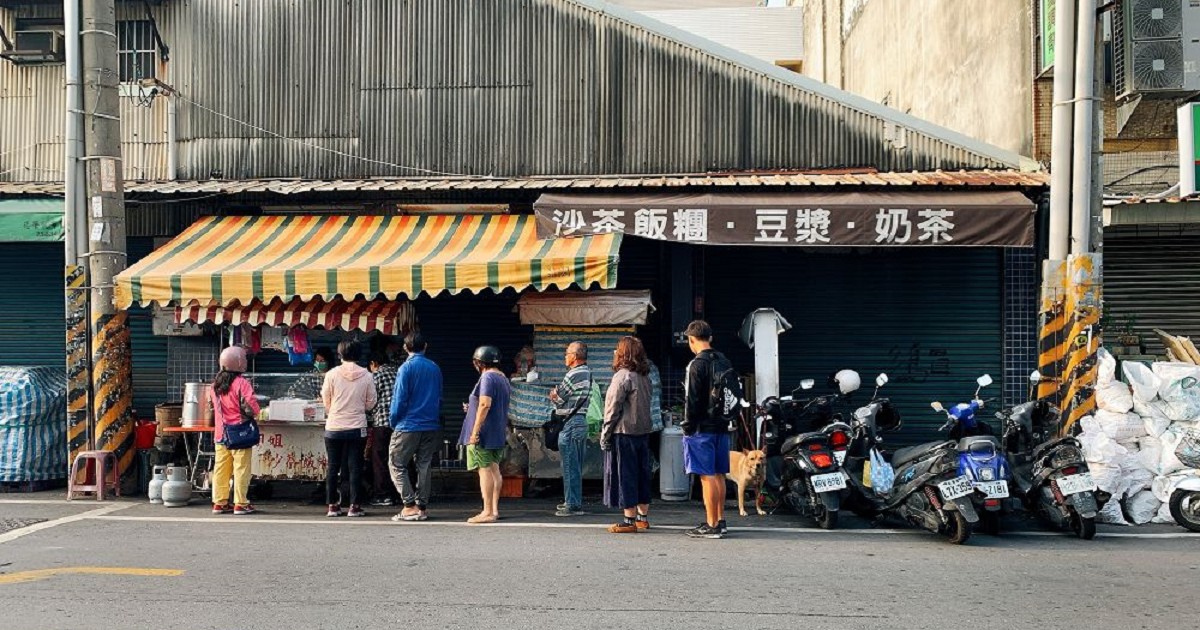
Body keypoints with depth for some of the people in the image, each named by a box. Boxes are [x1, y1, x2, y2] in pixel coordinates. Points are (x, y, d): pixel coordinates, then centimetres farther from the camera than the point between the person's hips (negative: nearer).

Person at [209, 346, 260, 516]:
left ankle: (219, 502, 16)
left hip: (220, 433, 7)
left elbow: (211, 404, 19)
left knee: (221, 468, 11)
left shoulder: (215, 384, 8)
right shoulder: (241, 383, -14)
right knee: (241, 468, -1)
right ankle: (241, 504, 1)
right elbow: (253, 407, -18)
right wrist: (254, 413, 3)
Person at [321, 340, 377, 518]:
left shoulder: (332, 374, -6)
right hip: (357, 428, 0)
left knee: (333, 467, 10)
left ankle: (333, 505, 13)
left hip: (334, 427, 0)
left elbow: (326, 401, 1)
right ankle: (354, 506, 5)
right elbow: (370, 403, 1)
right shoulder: (367, 376, -5)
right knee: (355, 467, 5)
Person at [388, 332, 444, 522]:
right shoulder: (435, 368, 7)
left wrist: (393, 421, 2)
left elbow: (399, 399, -10)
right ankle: (422, 508, 10)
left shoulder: (407, 368, -9)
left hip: (409, 426, -5)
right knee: (425, 466, 9)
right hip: (432, 426, 5)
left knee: (397, 464, 4)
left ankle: (410, 505, -4)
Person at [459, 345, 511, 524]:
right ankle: (494, 509, 16)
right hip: (498, 433, 10)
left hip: (484, 434, -10)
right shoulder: (503, 378, 16)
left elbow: (485, 404, -24)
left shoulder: (487, 378, -14)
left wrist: (475, 430, -22)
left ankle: (487, 512, -5)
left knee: (485, 470, -7)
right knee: (494, 470, 12)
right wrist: (472, 408, 27)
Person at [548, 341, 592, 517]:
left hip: (570, 423, -10)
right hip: (582, 421, 10)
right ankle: (576, 502, 24)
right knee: (577, 466, 16)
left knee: (570, 466, -4)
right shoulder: (587, 372, 13)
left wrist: (554, 395, 10)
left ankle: (572, 505, -1)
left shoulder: (574, 374, -16)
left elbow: (557, 399, -10)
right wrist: (558, 395, 7)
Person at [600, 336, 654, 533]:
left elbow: (613, 408, -14)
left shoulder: (623, 376, -14)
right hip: (643, 432, 8)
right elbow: (645, 405, 13)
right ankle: (643, 517, 21)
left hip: (624, 432, -8)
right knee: (642, 474, 13)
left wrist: (605, 435, -8)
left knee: (625, 475, -2)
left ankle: (629, 520, 0)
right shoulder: (645, 377, 11)